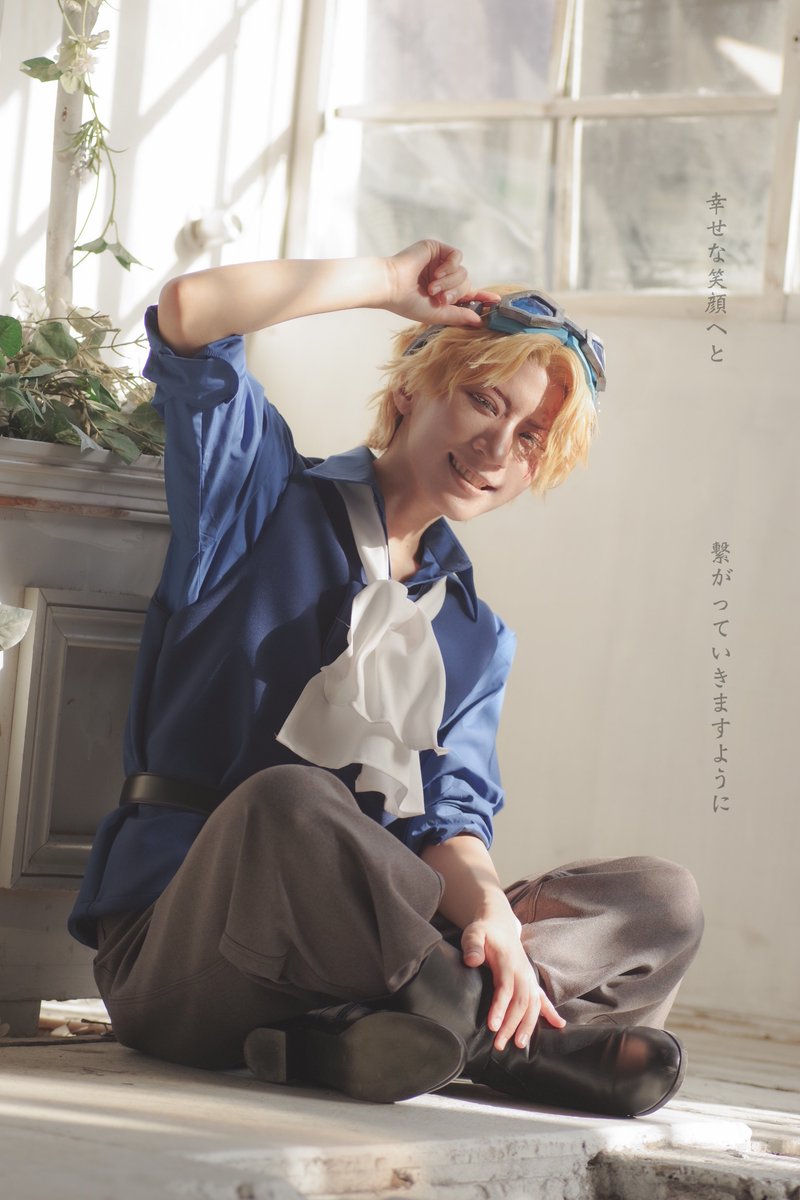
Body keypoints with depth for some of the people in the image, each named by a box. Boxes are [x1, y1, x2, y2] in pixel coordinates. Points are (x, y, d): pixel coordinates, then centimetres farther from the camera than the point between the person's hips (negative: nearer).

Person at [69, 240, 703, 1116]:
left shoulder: (476, 636, 19)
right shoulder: (267, 502, 8)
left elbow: (446, 814, 4)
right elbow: (189, 310, -8)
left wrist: (489, 910, -20)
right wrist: (389, 284, 3)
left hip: (357, 938, 5)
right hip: (175, 939, -5)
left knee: (662, 902, -9)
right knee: (289, 802, -39)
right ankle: (517, 1037, -22)